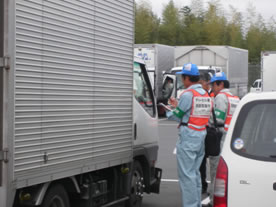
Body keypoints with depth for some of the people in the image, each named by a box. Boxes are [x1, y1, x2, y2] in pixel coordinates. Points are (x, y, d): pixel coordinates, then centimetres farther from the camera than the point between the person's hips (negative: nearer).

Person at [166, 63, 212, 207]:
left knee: (186, 174, -5)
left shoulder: (188, 94, -15)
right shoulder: (205, 94, 13)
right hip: (201, 136, 9)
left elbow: (177, 116, -9)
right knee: (195, 172, 17)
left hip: (188, 137, -9)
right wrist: (177, 105, 22)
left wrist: (166, 112, 11)